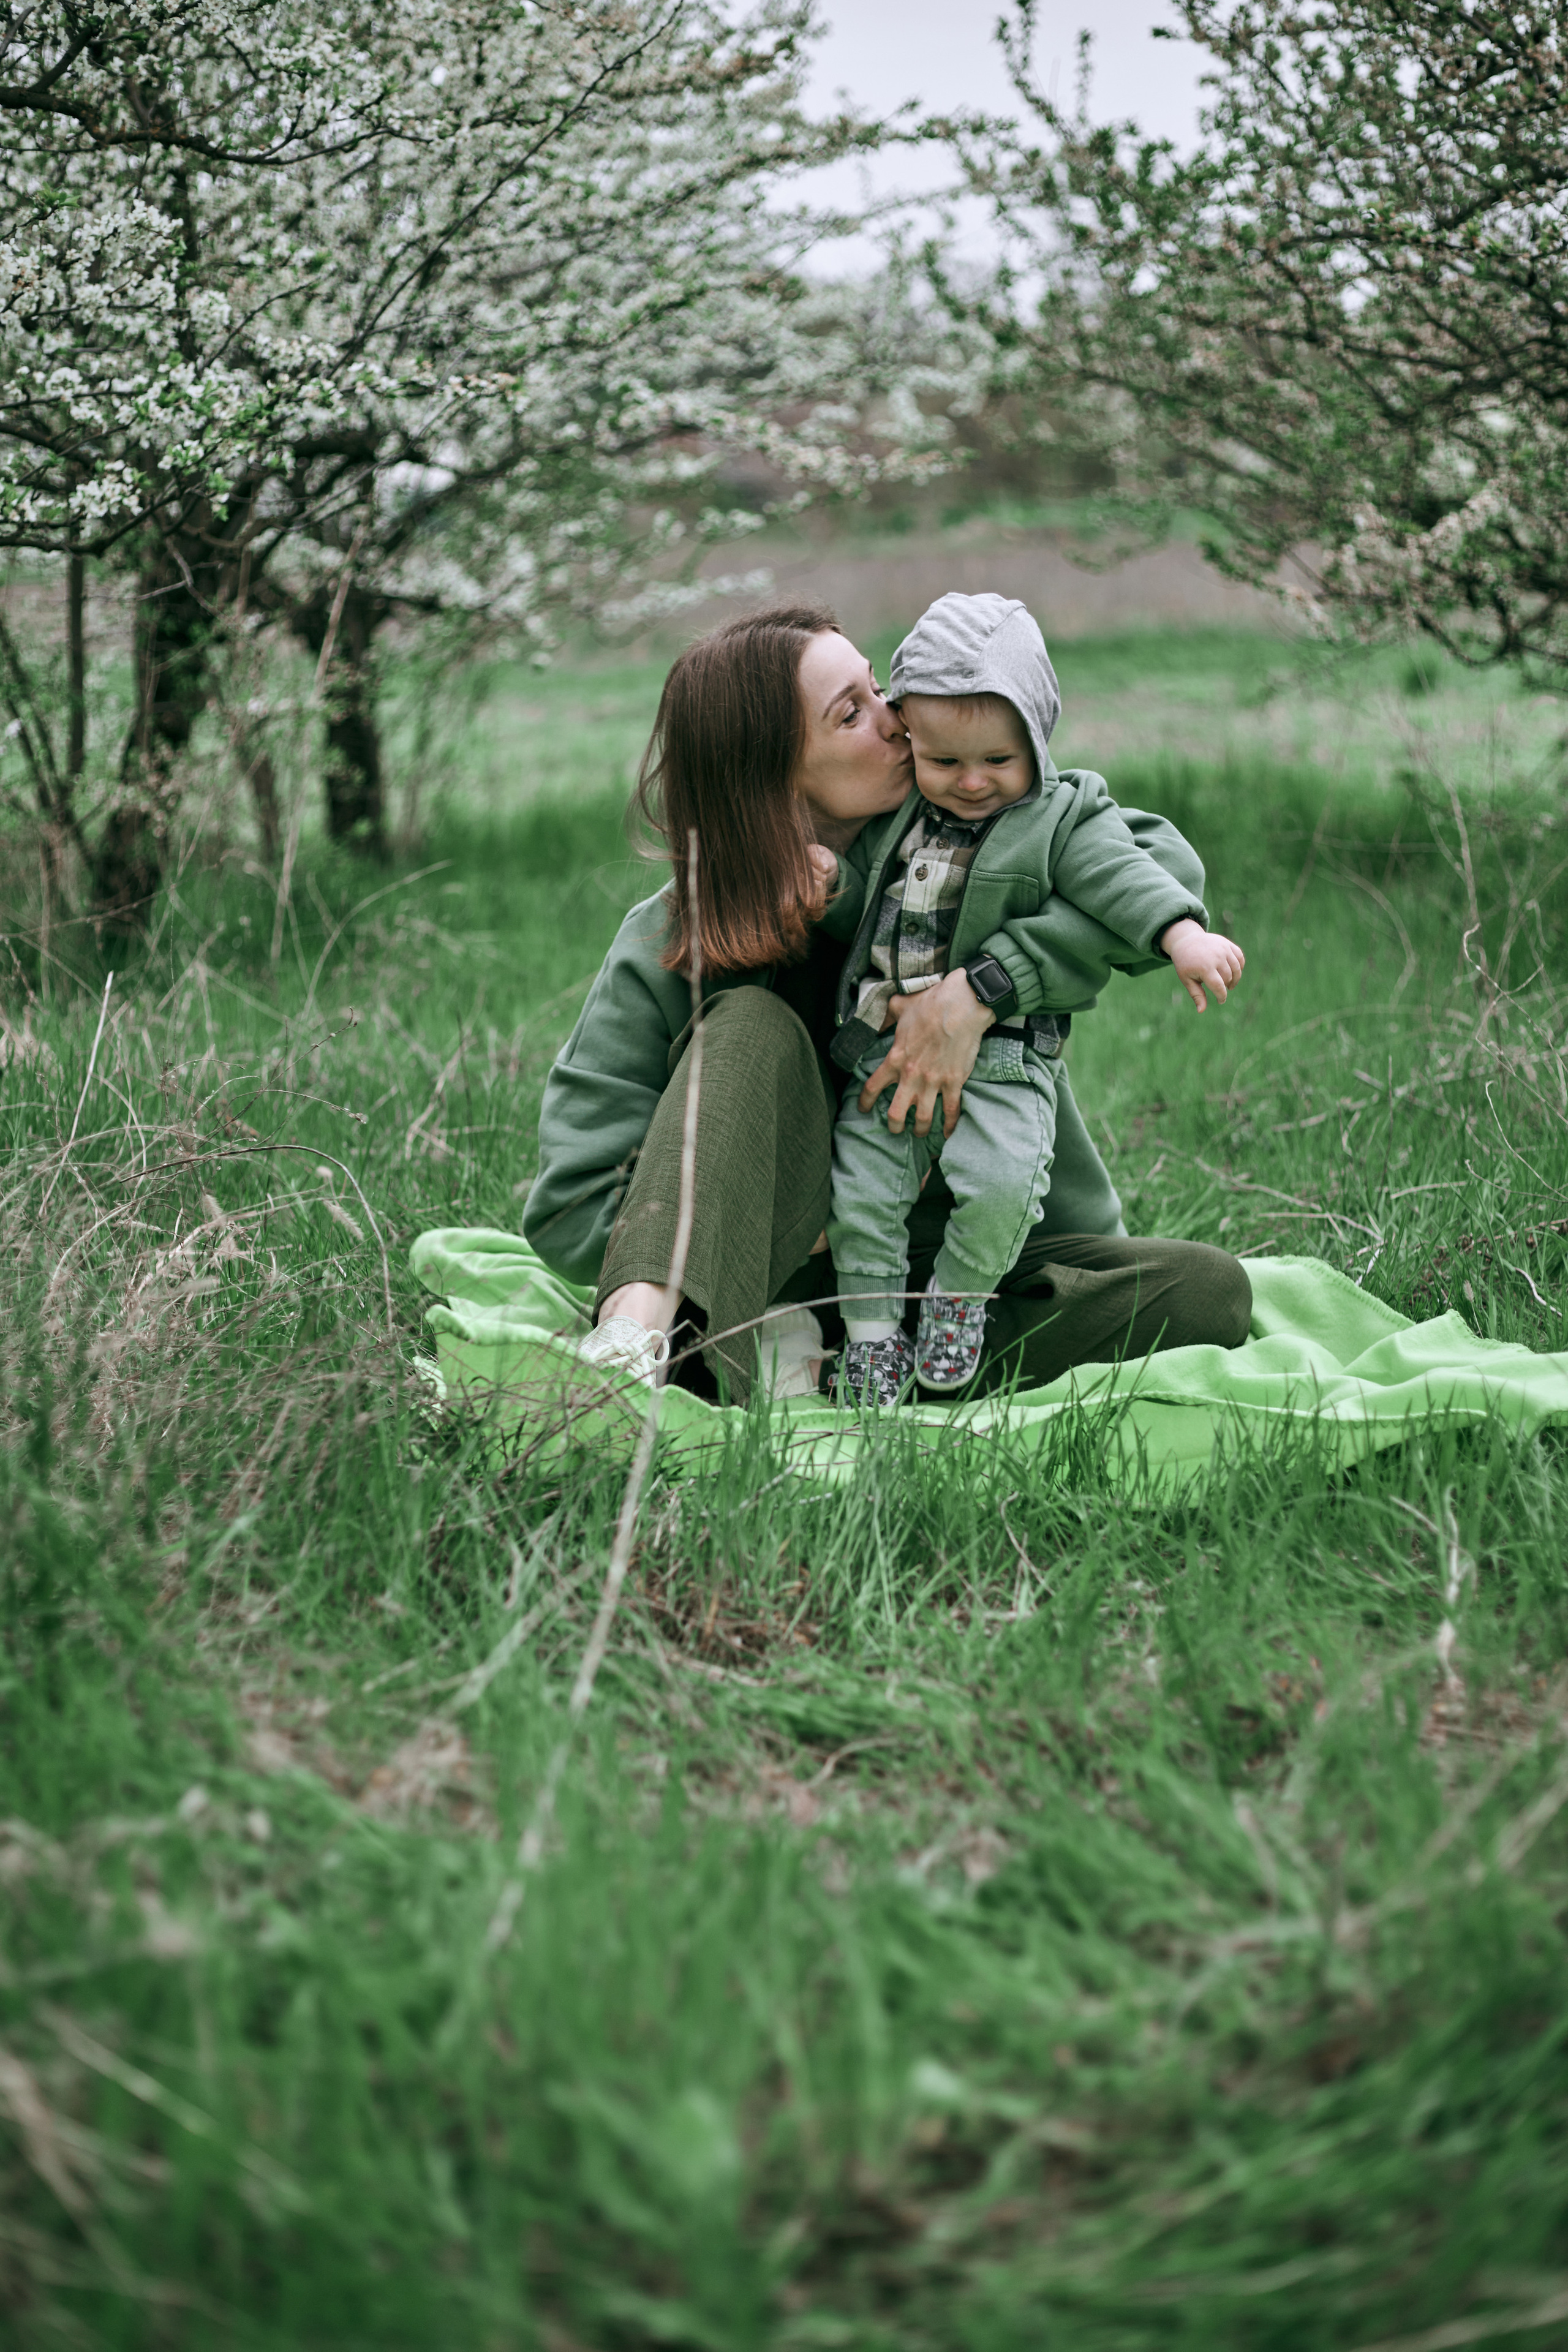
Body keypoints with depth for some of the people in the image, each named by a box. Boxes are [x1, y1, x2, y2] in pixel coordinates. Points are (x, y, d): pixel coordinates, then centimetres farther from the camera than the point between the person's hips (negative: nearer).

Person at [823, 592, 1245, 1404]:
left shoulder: (1061, 819, -2)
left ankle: (958, 1297, 3)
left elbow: (1121, 878, -16)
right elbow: (846, 904, 25)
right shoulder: (892, 817, 11)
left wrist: (1185, 935, -32)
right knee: (859, 1191, -3)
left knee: (1000, 1184, -24)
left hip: (1000, 1056, -4)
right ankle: (873, 1333, 13)